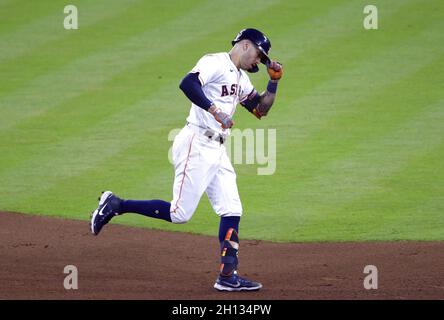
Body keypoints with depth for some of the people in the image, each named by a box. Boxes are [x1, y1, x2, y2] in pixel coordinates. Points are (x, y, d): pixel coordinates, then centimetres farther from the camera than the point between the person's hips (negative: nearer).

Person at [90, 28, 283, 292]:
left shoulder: (240, 78, 20)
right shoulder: (215, 63, -9)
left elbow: (260, 109, 25)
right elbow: (188, 84, -26)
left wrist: (274, 81, 13)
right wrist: (216, 111, -31)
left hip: (217, 151, 9)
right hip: (196, 145, -9)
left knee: (232, 211, 3)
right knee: (179, 213, -11)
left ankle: (228, 276, 6)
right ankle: (115, 205, 1)